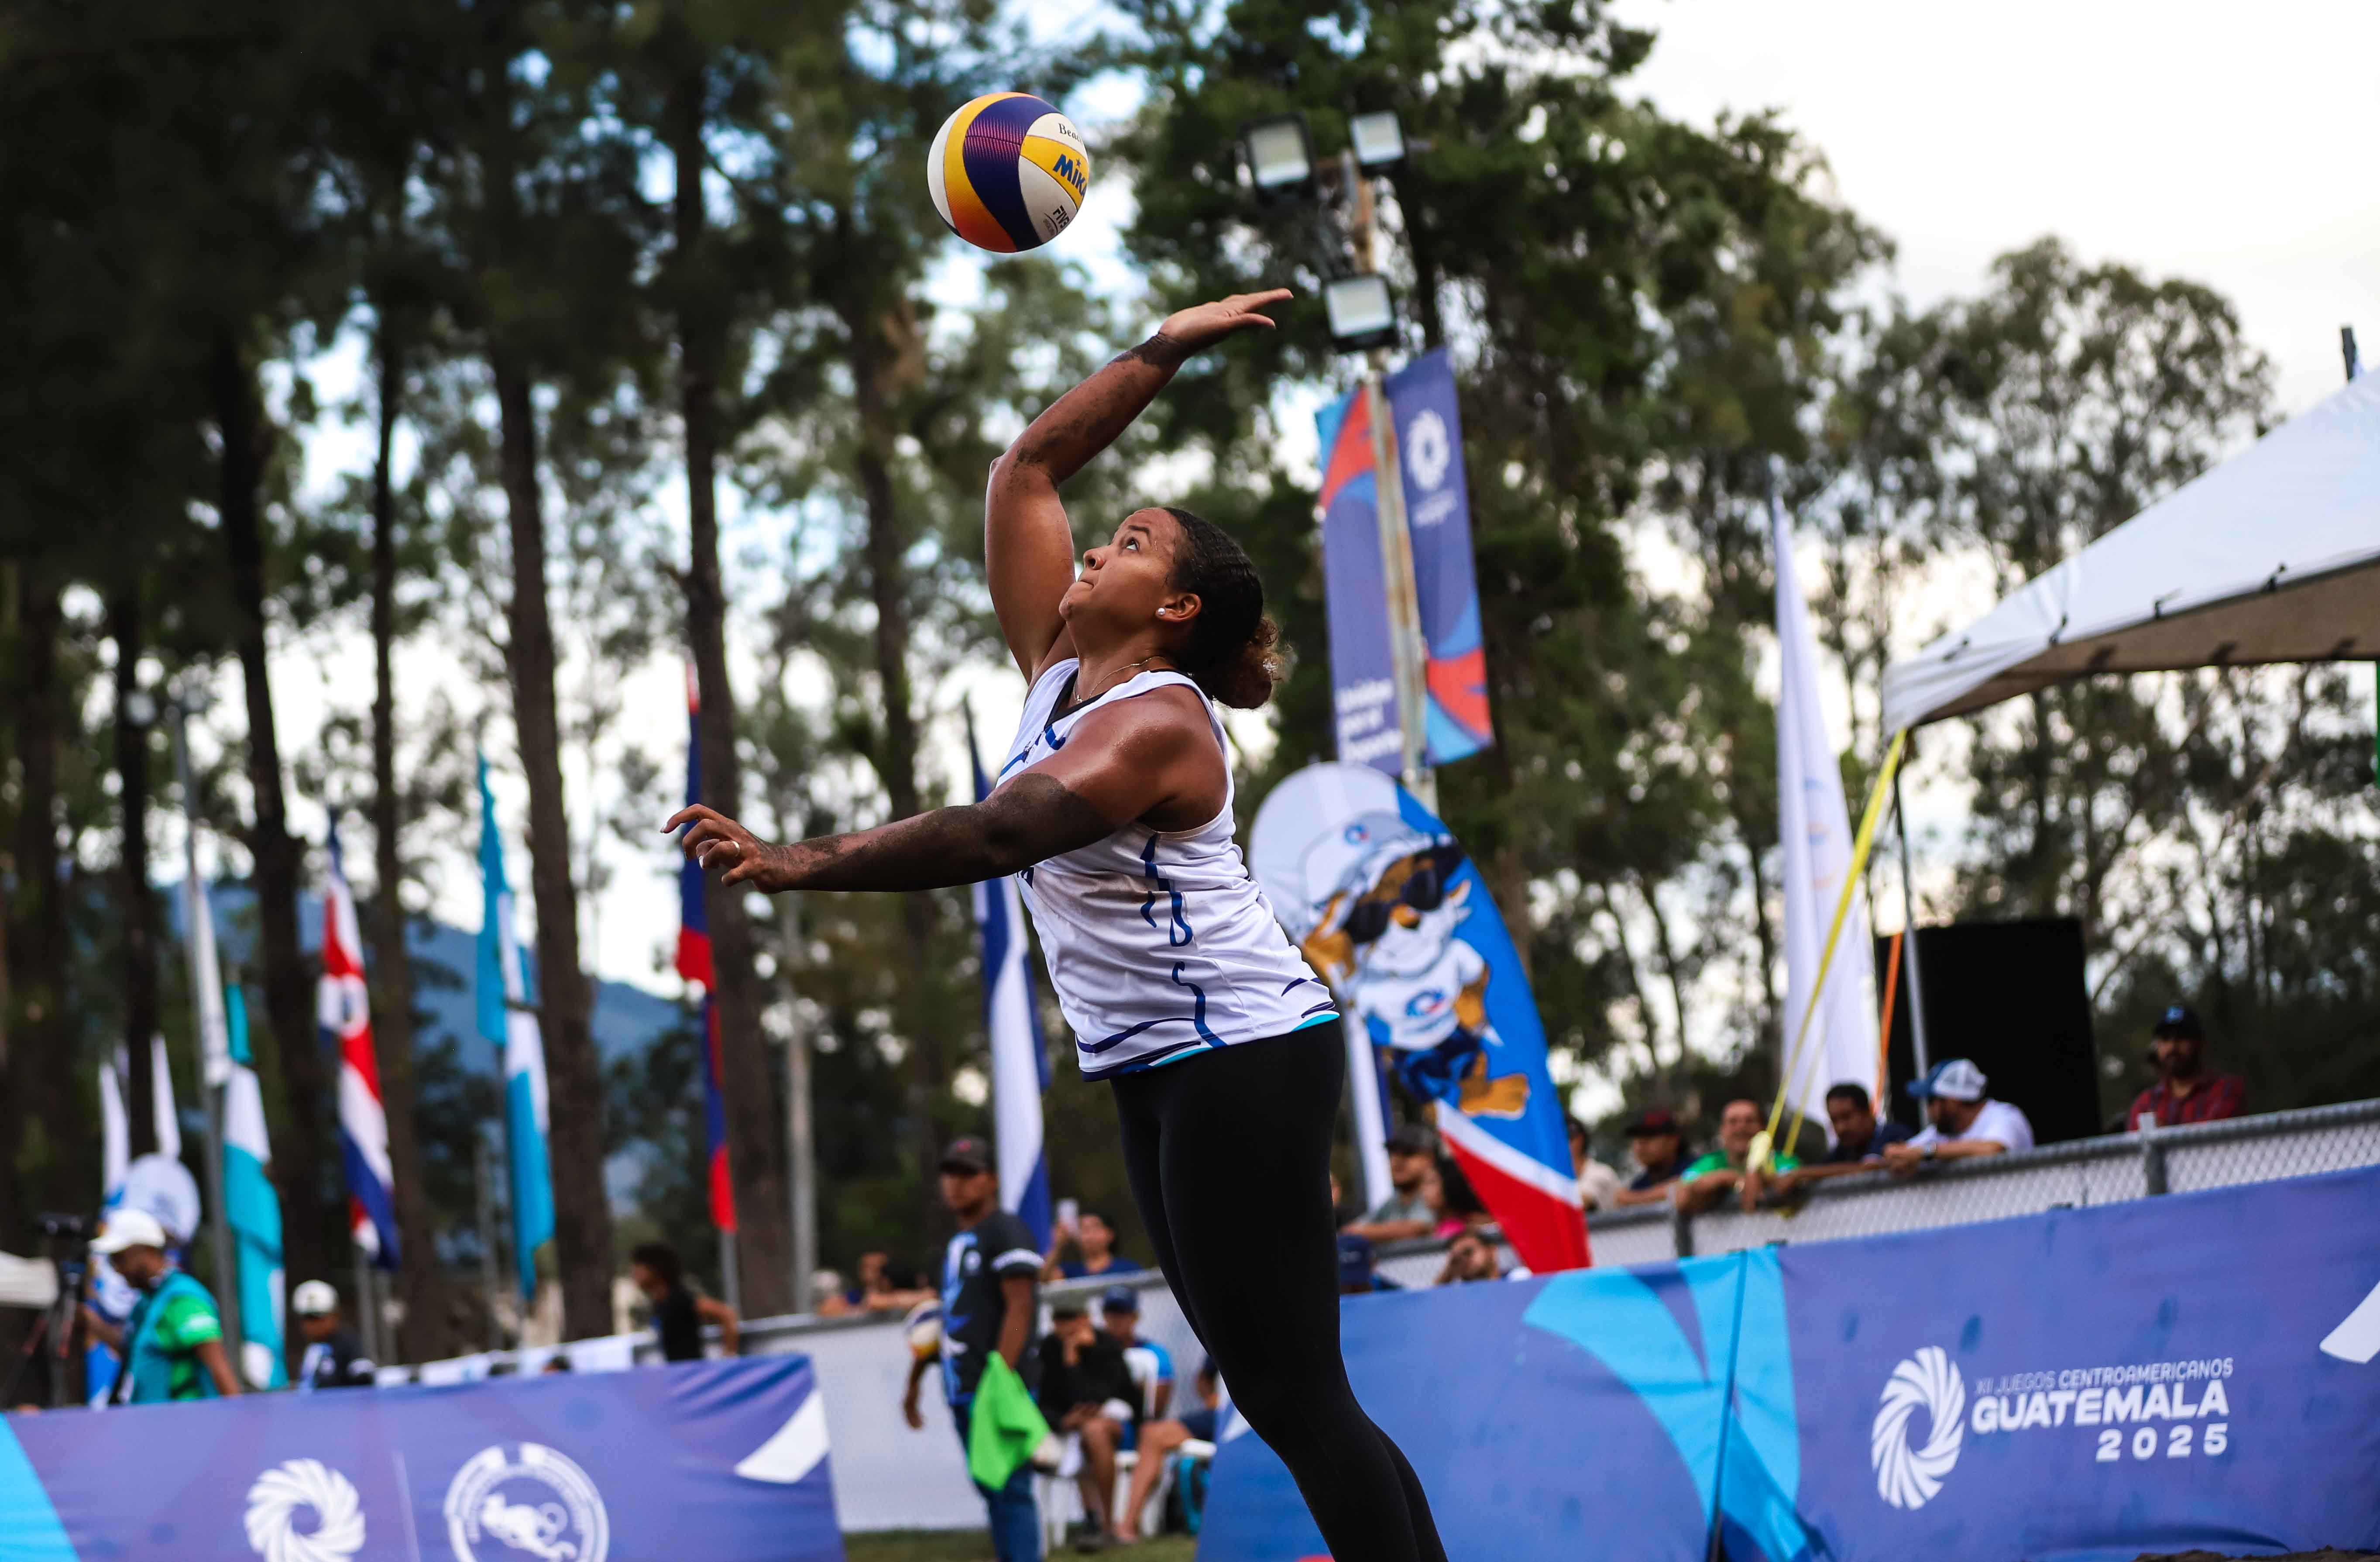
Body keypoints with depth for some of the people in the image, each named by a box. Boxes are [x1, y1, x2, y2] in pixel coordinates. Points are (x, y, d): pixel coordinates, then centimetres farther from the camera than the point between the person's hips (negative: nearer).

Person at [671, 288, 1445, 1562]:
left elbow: (989, 838, -29)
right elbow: (1025, 470, 12)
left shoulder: (1157, 723, -16)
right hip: (1157, 1070, 9)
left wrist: (789, 864, -33)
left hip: (1243, 1054, -9)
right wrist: (1159, 357, 16)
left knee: (1291, 1395, -13)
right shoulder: (1054, 669, 9)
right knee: (1276, 1393, 7)